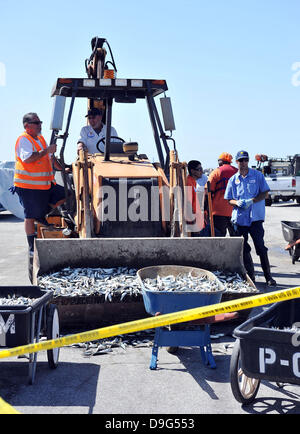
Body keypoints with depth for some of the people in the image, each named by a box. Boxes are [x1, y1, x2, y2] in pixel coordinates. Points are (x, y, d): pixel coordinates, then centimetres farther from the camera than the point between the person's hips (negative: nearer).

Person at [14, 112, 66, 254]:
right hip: (28, 186, -8)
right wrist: (47, 150, -22)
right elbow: (27, 158, -27)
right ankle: (32, 247, 8)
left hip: (45, 184, 8)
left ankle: (42, 215, 13)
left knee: (64, 195, 3)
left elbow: (50, 157, 26)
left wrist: (62, 169, 19)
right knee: (30, 216, -1)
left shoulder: (40, 138, 16)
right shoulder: (24, 139, -12)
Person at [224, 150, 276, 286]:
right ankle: (250, 275, 20)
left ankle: (268, 276, 3)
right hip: (239, 218, 3)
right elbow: (229, 199, 11)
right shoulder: (233, 179, 10)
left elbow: (265, 193, 0)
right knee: (243, 248, 8)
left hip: (255, 217, -3)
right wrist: (237, 202, -12)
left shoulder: (257, 175, 3)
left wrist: (251, 201, -15)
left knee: (260, 246, -6)